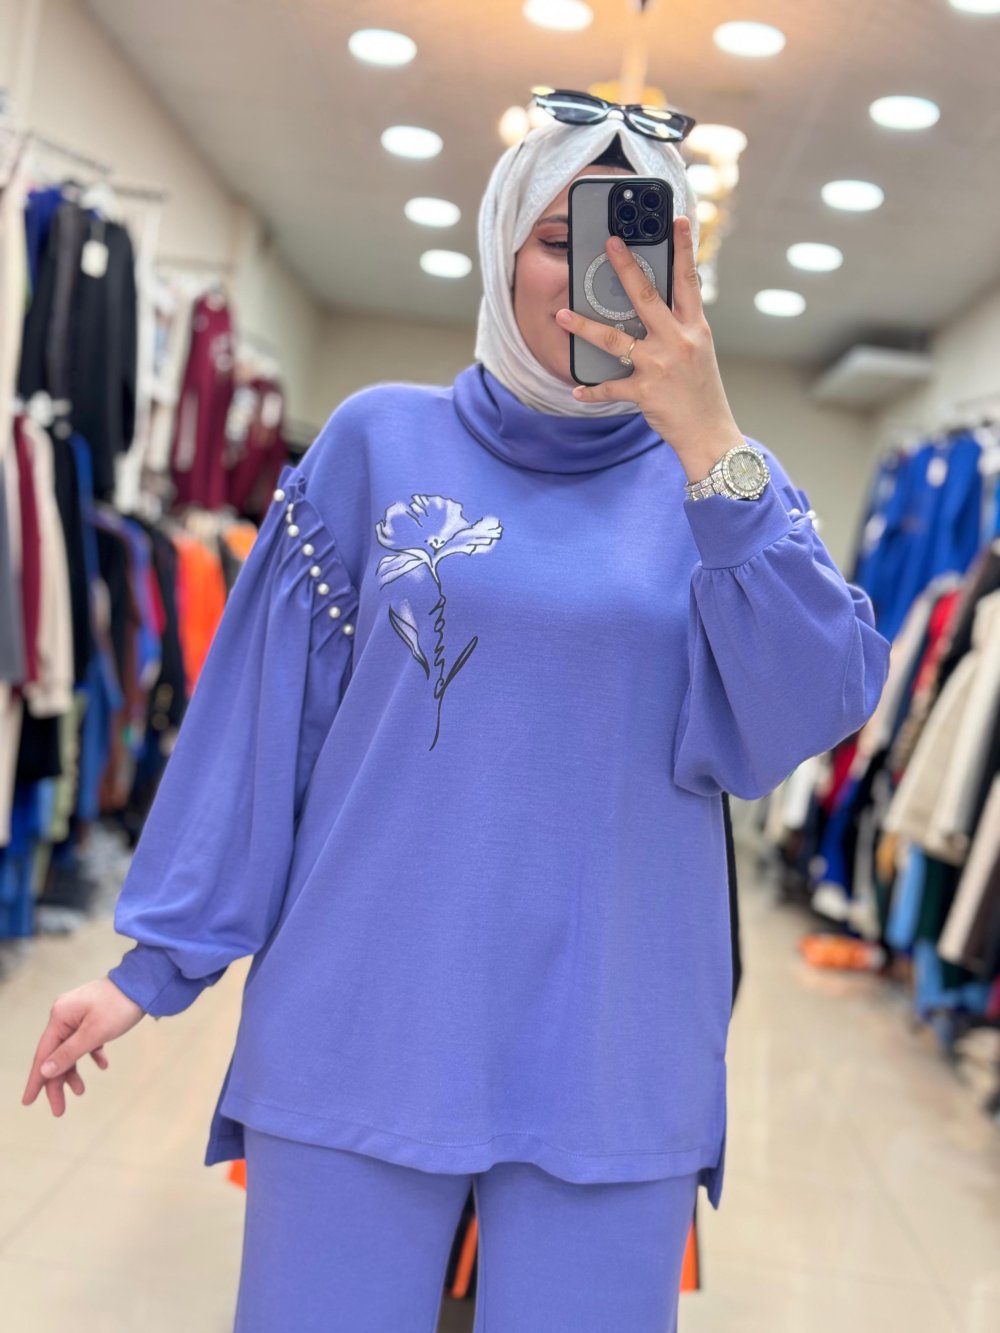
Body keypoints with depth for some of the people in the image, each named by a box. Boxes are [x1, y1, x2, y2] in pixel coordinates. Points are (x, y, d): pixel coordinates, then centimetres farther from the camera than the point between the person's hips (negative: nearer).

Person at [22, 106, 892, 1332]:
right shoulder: (382, 441, 3)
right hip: (362, 1036, 0)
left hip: (611, 1059, 1)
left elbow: (814, 710, -11)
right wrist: (153, 963, 5)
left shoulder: (721, 479, 4)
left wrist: (711, 448, -19)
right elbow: (262, 716, 5)